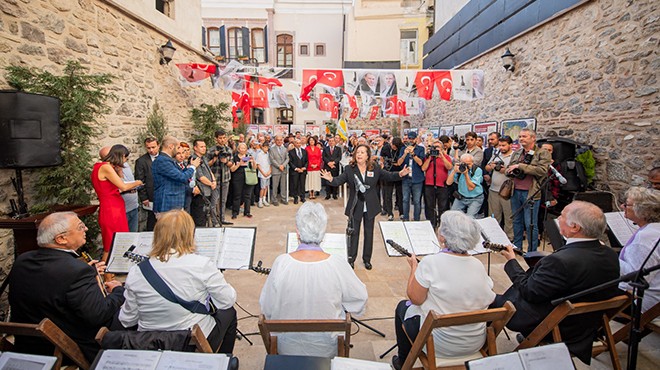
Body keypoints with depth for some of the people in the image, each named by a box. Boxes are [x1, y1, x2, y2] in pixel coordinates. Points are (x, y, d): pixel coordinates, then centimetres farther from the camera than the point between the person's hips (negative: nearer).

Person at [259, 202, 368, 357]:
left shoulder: (282, 262, -23)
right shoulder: (337, 264, -24)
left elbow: (267, 309, -10)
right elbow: (361, 299, -8)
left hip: (287, 348, 1)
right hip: (326, 349, -1)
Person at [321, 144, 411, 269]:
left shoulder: (375, 168, -2)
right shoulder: (349, 169, -6)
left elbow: (389, 176, 1)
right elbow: (339, 180, -14)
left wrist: (400, 174, -18)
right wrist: (331, 179, -35)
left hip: (370, 207, 2)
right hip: (355, 206, -2)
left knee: (369, 233, 13)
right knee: (354, 233, 9)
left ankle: (367, 259, 30)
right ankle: (351, 259, 25)